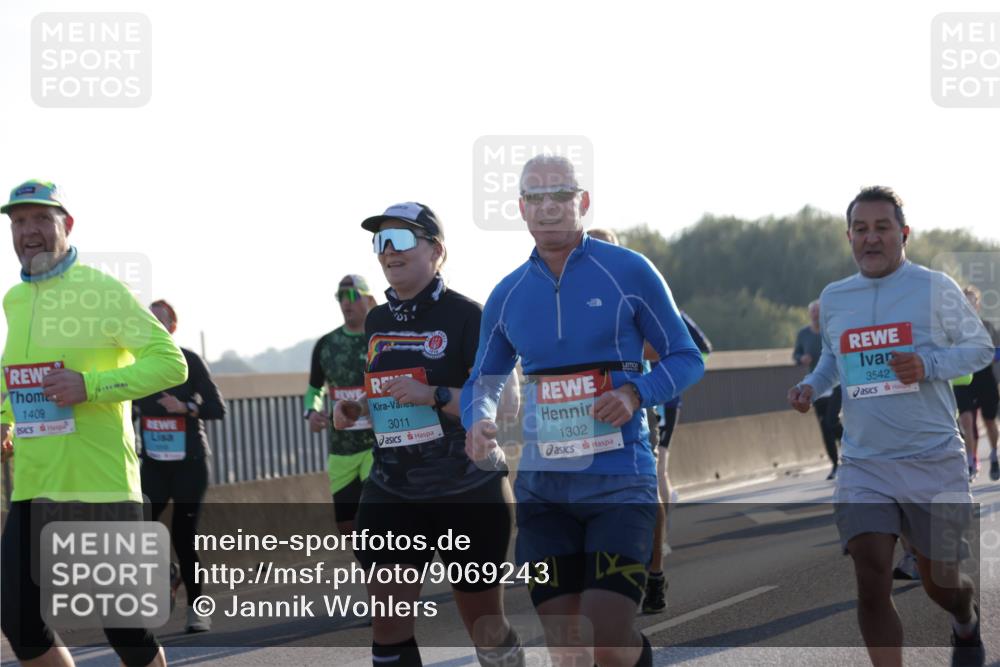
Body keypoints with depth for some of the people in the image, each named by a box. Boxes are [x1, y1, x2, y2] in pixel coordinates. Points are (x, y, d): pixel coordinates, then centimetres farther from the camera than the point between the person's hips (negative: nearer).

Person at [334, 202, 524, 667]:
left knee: (484, 621, 8)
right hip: (393, 493, 5)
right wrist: (356, 409, 6)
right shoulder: (378, 322, 11)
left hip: (469, 492, -5)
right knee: (388, 627, -5)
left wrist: (436, 396, -26)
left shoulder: (464, 316, -10)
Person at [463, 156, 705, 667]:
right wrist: (478, 422, -3)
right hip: (543, 486, 3)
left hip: (620, 483, -3)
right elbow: (484, 381, 20)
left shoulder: (628, 272, -2)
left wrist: (636, 393, -16)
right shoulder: (508, 296, 9)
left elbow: (686, 359, 3)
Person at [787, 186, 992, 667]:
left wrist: (927, 364, -16)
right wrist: (811, 387, 5)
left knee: (941, 584, 9)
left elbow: (980, 348, 2)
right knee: (872, 582, -14)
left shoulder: (935, 288, -4)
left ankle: (967, 626, 47)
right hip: (864, 465, 2)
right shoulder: (832, 299, 8)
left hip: (934, 462, -2)